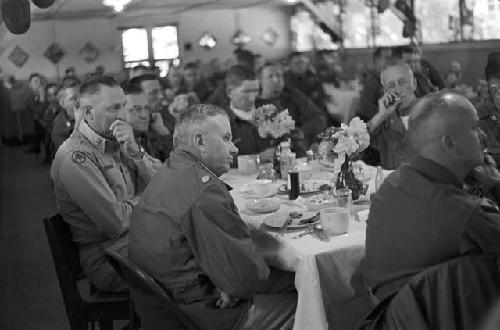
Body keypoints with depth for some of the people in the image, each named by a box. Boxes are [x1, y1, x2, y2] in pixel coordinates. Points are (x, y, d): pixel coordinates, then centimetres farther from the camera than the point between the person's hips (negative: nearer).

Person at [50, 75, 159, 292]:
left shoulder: (115, 141, 7)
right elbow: (117, 222, -23)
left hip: (137, 238, 8)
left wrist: (134, 150, -13)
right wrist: (142, 200, -3)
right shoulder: (75, 157, -20)